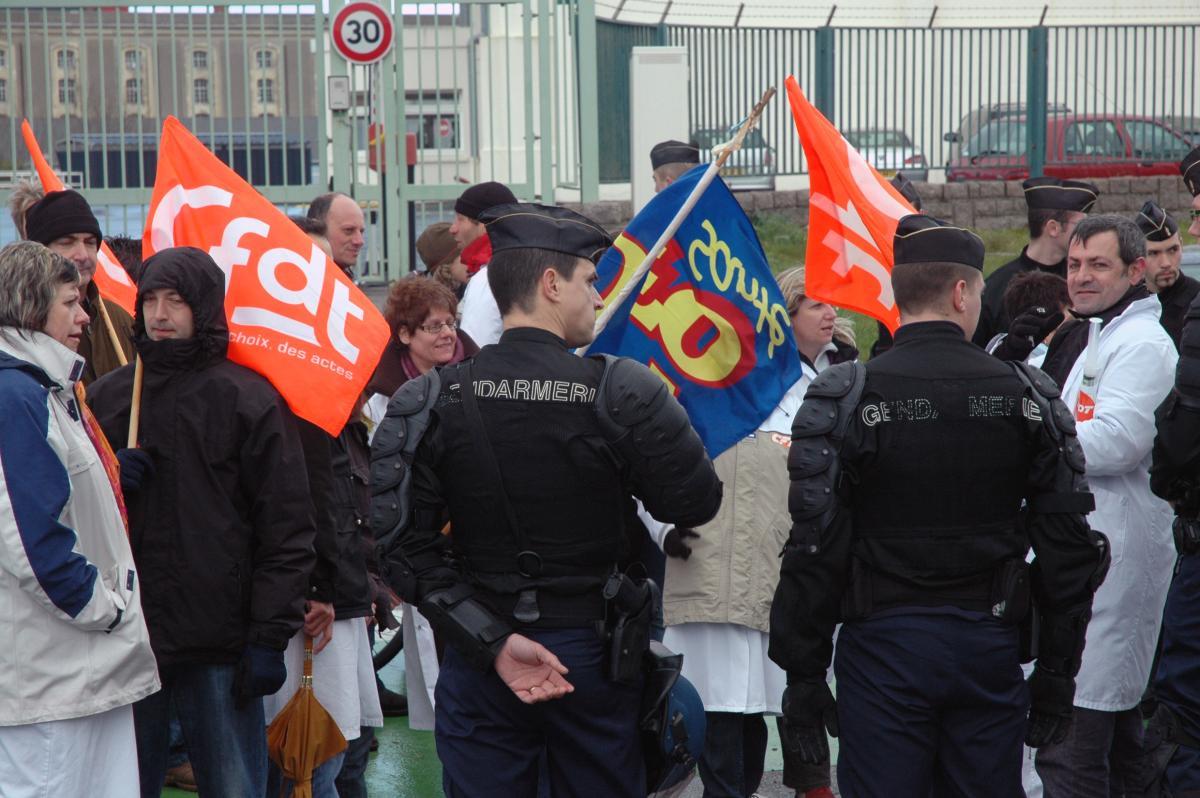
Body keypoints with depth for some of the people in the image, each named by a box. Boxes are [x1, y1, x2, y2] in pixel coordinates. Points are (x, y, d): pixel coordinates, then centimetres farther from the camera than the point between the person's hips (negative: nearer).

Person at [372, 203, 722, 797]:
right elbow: (695, 503, -6)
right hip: (594, 657, -1)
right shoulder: (624, 392, -14)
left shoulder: (431, 402, -8)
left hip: (479, 666, 1)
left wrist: (493, 641, -11)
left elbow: (403, 546, -12)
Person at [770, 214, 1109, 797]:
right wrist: (1058, 672, 10)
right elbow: (1067, 547, 1)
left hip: (883, 644, -2)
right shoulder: (1026, 396, -1)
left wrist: (802, 676, -2)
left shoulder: (844, 398, -8)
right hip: (990, 649, 2)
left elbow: (815, 549, -10)